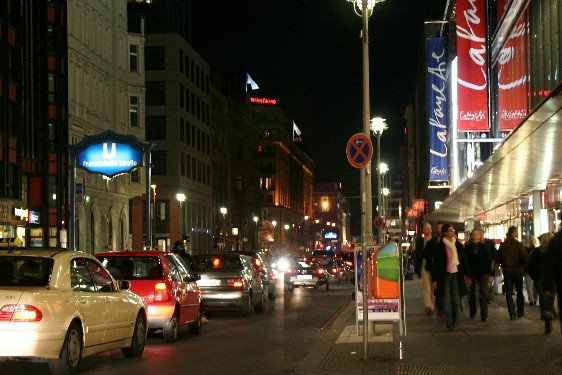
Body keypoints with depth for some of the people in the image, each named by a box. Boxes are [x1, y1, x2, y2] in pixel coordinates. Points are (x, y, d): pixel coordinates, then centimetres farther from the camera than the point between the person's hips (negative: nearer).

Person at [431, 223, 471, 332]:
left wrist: (467, 275, 10)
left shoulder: (458, 245, 9)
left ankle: (455, 322, 19)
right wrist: (435, 279, -5)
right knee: (447, 300, -3)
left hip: (456, 274, 3)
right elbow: (435, 263, -2)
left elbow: (464, 260, 14)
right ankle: (449, 324, 2)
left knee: (456, 300, 4)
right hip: (445, 275, -3)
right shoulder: (440, 246, -3)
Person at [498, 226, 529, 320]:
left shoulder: (502, 245, -1)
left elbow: (499, 258, 3)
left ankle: (512, 314, -2)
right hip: (517, 270, -2)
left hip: (506, 271, 2)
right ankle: (520, 311, 18)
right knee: (520, 292, 13)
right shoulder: (518, 244, -12)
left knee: (509, 293, 4)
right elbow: (525, 257, -15)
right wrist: (522, 265, 3)